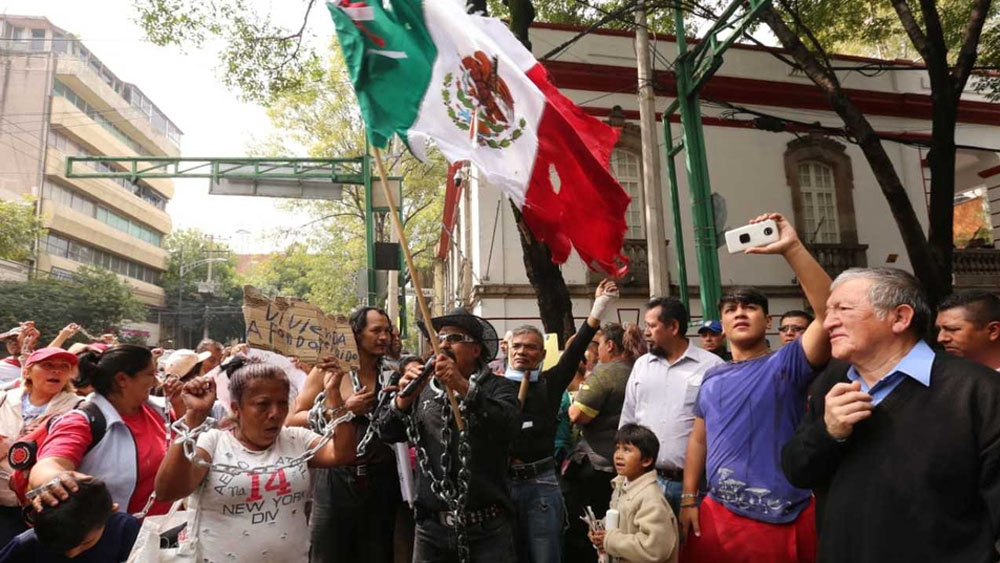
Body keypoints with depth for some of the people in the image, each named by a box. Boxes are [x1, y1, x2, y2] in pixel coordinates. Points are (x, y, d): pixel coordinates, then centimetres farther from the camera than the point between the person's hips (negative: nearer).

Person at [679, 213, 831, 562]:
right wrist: (688, 500, 7)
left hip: (786, 520, -4)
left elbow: (829, 315, -22)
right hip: (717, 515, 4)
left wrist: (791, 248, -28)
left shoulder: (786, 364, -6)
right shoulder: (712, 379, 8)